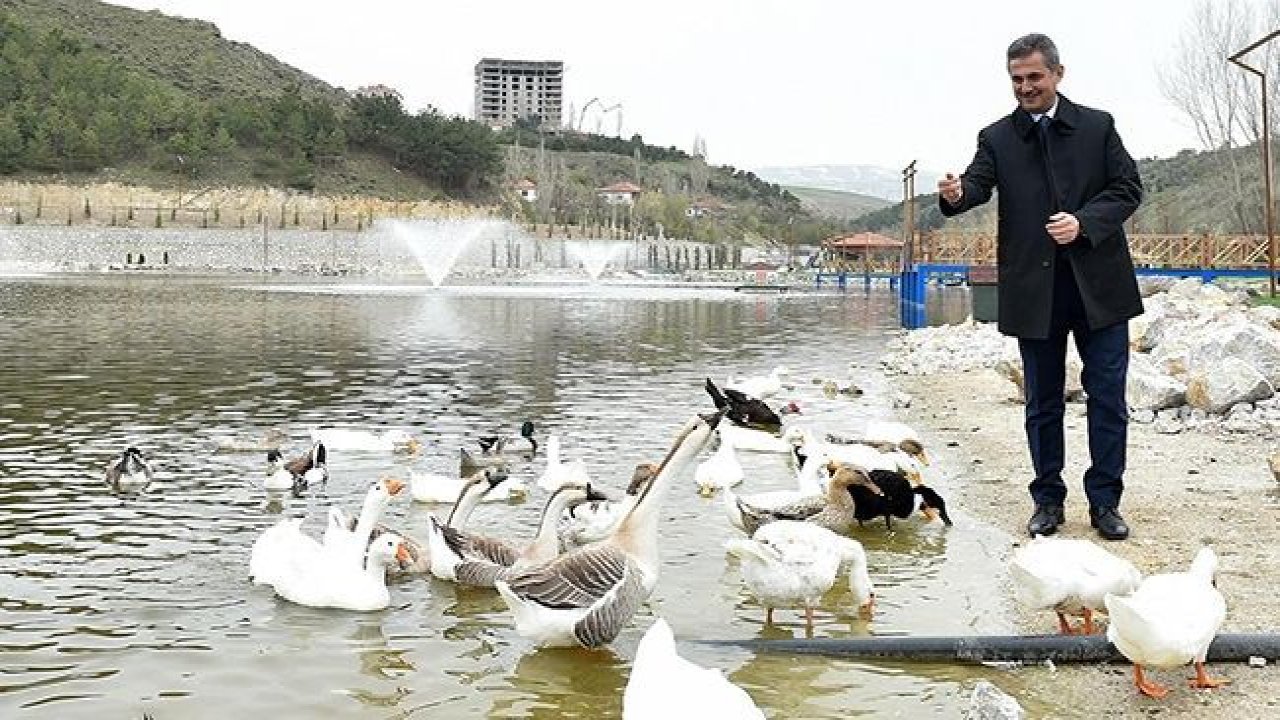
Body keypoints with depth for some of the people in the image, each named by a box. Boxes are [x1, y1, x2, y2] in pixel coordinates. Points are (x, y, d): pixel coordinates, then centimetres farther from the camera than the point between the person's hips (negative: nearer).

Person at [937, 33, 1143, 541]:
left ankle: (1104, 500, 13)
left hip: (1098, 284, 0)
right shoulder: (997, 138, 6)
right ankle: (1048, 499, 20)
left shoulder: (1097, 126, 5)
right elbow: (979, 184, -10)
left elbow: (1128, 188, 2)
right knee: (1043, 402, 9)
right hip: (1034, 290, 1)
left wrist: (1084, 222, -15)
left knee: (1107, 396, 2)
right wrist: (956, 194, -34)